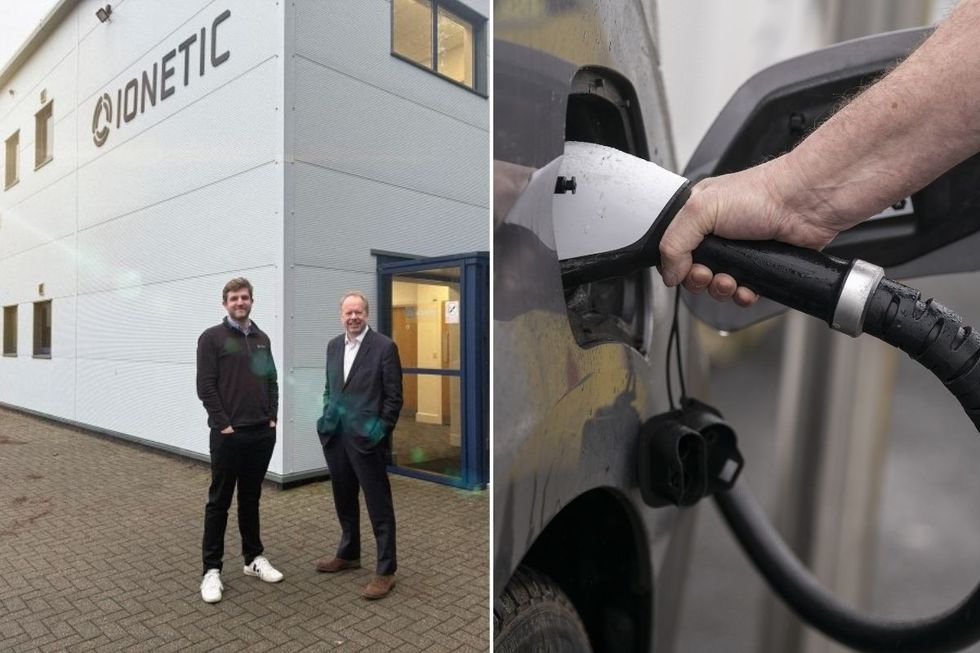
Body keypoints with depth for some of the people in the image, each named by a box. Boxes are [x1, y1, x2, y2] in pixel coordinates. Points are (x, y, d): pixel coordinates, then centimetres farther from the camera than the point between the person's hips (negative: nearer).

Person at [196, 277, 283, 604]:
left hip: (262, 434, 5)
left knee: (251, 498, 16)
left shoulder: (262, 339, 12)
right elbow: (206, 387, -11)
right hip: (228, 435, -5)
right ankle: (212, 569, 15)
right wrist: (224, 424, -14)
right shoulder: (212, 338, -5)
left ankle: (254, 558, 27)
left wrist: (272, 418, 4)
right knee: (219, 502, 4)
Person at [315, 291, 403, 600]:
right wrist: (328, 418, 9)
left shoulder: (384, 347, -9)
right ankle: (348, 554, 39)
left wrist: (380, 431, -11)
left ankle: (386, 571, 14)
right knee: (344, 500, 20)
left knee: (379, 506, 3)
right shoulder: (333, 345, 10)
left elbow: (394, 396, -9)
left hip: (366, 438, -6)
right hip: (335, 436, 6)